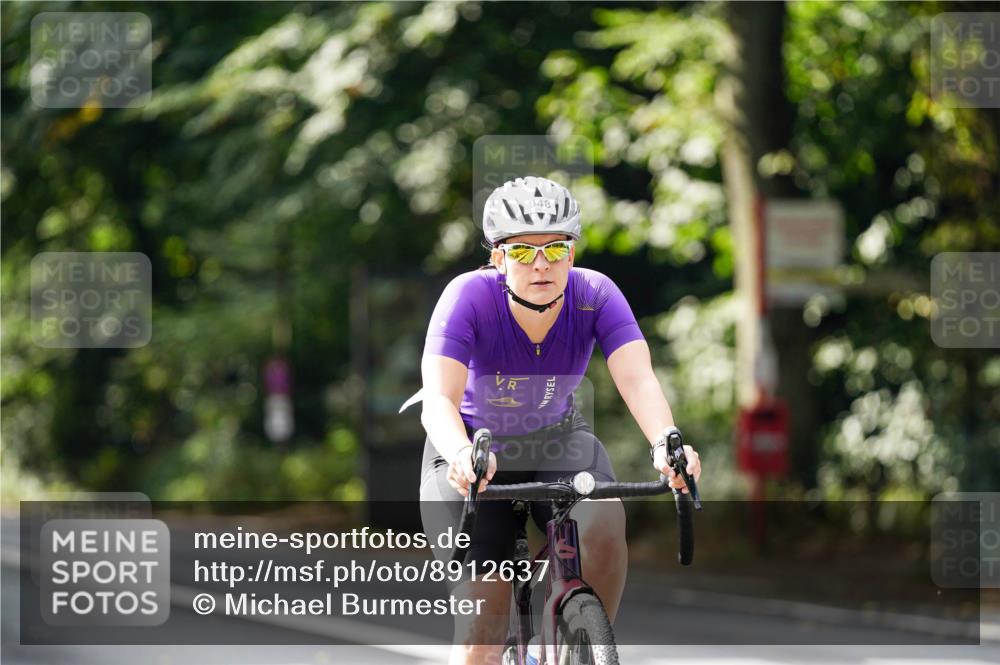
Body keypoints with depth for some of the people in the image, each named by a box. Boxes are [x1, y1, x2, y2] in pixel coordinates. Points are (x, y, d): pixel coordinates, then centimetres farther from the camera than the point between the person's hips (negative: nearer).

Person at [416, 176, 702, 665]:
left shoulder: (594, 294, -22)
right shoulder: (470, 296, -27)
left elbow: (638, 379, -34)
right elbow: (439, 399, -38)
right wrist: (461, 454, -60)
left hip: (558, 441, 2)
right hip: (475, 451, -2)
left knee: (603, 525, -30)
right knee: (484, 613, -11)